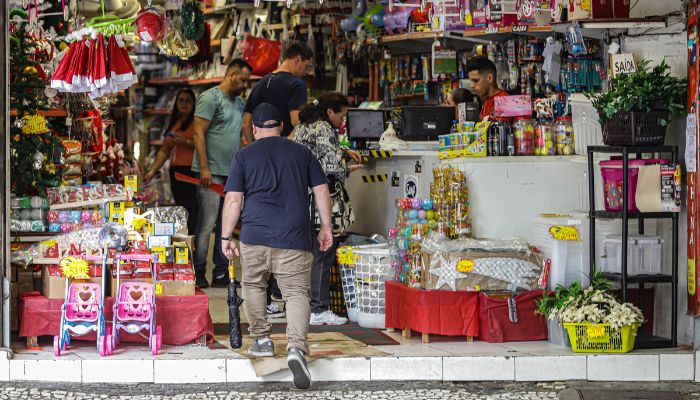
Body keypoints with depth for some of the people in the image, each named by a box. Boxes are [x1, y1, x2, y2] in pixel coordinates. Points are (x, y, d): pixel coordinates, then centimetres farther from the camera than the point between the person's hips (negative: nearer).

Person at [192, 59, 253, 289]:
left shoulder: (239, 103, 18)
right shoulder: (210, 98, -6)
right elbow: (198, 134, -11)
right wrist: (204, 168, -16)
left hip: (232, 174, 8)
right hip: (211, 173, -8)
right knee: (206, 224, -7)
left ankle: (221, 274, 14)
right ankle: (197, 274, -1)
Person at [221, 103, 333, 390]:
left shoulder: (244, 155, 7)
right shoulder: (302, 152, 12)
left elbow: (233, 200, 1)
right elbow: (322, 192, 9)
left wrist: (226, 238, 4)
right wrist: (326, 227, 16)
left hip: (255, 236, 0)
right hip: (294, 238, 0)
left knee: (253, 285, 22)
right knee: (297, 293, -2)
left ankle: (262, 340, 23)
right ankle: (297, 348, -22)